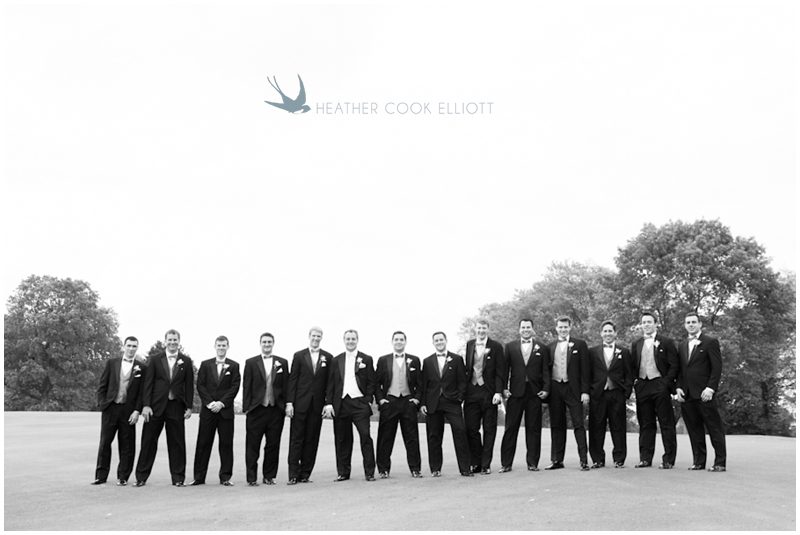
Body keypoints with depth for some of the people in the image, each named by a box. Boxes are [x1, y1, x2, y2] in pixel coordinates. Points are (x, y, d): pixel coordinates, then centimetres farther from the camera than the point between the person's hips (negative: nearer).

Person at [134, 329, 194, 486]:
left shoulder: (186, 361, 6)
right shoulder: (155, 360, 6)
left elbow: (189, 385, 5)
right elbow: (148, 383, 2)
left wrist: (189, 407, -1)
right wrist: (146, 405, -6)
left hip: (176, 407, 0)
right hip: (156, 406, 0)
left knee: (177, 443, 4)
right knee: (148, 442, 4)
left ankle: (178, 478, 12)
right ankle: (141, 477, 15)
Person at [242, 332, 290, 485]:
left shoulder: (283, 363, 9)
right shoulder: (251, 362, 6)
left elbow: (286, 386, 7)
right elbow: (246, 387, 3)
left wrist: (285, 406, 1)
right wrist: (246, 407, -3)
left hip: (276, 410, 1)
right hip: (256, 410, -1)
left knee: (273, 446, 6)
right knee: (252, 446, 2)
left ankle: (269, 476, 18)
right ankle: (252, 478, 10)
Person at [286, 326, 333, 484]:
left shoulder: (328, 357, 7)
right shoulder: (299, 356, 5)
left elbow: (329, 382, 5)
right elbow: (292, 380, 2)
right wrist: (289, 402, -5)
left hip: (317, 405, 1)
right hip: (300, 403, -1)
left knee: (312, 440, 4)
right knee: (296, 439, -1)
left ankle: (305, 474, 12)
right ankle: (293, 474, 2)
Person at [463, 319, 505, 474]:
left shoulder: (496, 346, -1)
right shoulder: (469, 344, 10)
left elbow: (499, 372, -4)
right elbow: (466, 368, 9)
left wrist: (498, 392, -13)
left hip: (488, 392, -3)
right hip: (471, 392, 3)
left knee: (489, 430, 4)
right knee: (471, 429, 4)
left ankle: (486, 464, 13)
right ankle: (475, 463, 16)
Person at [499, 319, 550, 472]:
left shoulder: (542, 348, 10)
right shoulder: (510, 347, 10)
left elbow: (546, 371, 6)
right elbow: (505, 369, 5)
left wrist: (546, 389, -6)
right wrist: (504, 388, -4)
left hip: (535, 393, 0)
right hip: (515, 392, 0)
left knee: (534, 429, 4)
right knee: (510, 428, 1)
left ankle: (532, 462, 12)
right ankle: (506, 463, 6)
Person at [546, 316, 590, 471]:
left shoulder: (579, 345, 4)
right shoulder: (550, 347, 13)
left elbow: (584, 369, -1)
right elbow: (547, 369, 12)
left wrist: (585, 391, -8)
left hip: (572, 389, -3)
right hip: (555, 389, 3)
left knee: (578, 424, -4)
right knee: (556, 426, 7)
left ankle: (584, 460, -1)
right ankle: (557, 460, 13)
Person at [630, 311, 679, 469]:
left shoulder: (666, 342, 2)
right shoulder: (636, 344, 15)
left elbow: (674, 365, -2)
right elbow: (633, 366, 18)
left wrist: (666, 383, -11)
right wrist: (635, 381, 3)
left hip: (660, 386, -4)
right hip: (642, 386, 4)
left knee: (666, 424, -2)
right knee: (645, 424, 7)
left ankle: (668, 460, 2)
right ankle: (645, 458, 11)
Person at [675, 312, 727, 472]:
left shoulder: (710, 342, 0)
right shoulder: (682, 345, 17)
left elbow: (717, 367, -6)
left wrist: (710, 388, -15)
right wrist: (678, 388, 5)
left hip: (704, 394, -5)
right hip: (687, 394, 6)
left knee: (715, 429, -1)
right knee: (694, 430, 8)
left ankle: (720, 463, 3)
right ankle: (698, 462, 14)